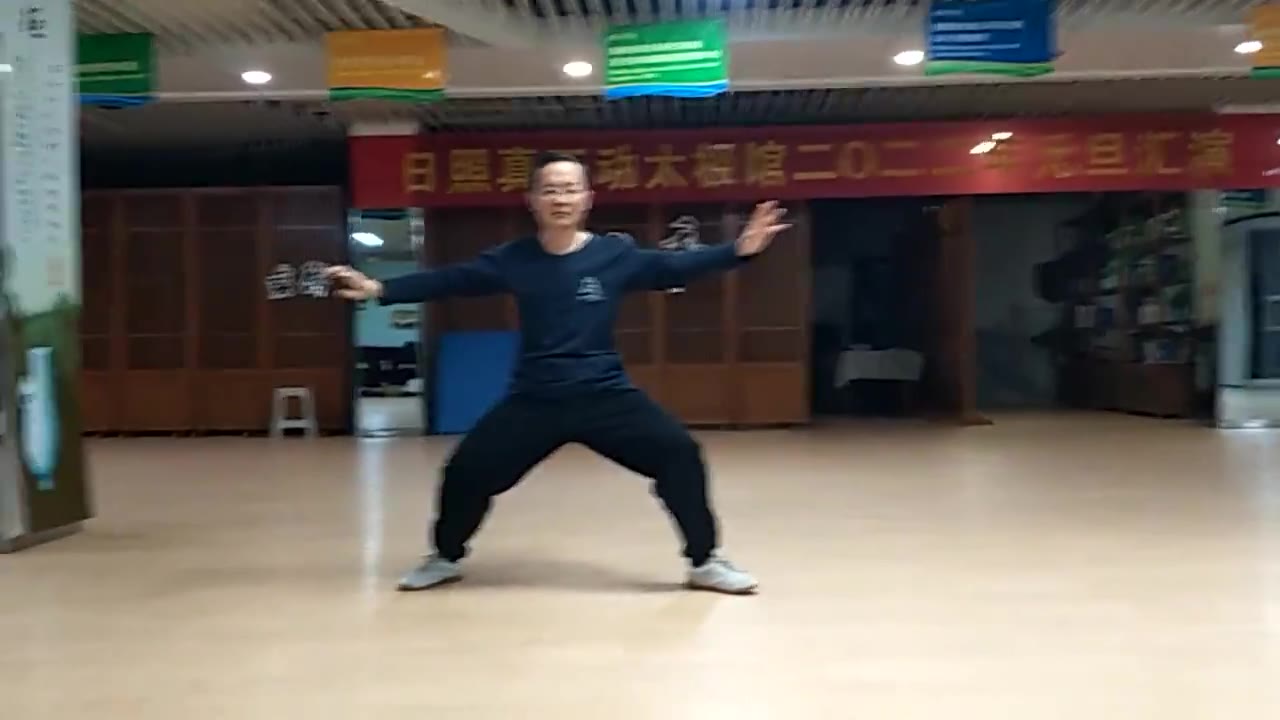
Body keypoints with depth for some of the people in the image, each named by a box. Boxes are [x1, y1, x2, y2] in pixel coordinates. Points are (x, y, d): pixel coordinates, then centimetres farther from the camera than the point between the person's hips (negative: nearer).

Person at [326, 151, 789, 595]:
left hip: (606, 395, -1)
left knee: (679, 453, -14)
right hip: (533, 401, 1)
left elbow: (675, 268, -3)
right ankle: (446, 558, 29)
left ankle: (705, 561, 6)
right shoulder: (513, 260, -2)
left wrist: (739, 249, -12)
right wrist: (377, 289, -6)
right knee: (467, 469, -1)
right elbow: (449, 281, -1)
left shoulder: (616, 254, -3)